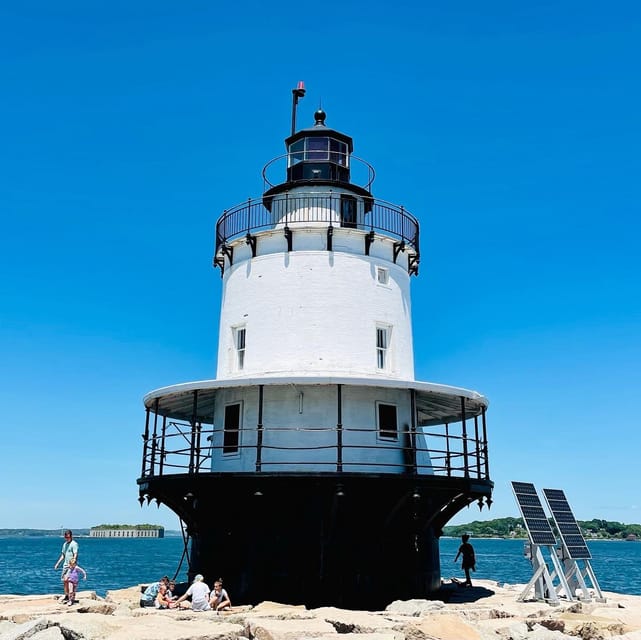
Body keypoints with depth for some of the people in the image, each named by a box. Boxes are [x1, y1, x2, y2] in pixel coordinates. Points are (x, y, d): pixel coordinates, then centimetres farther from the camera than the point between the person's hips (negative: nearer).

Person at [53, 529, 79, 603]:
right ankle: (66, 596, 19)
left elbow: (75, 555, -18)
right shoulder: (65, 544, 15)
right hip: (65, 565, 8)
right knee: (64, 581, 9)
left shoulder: (74, 544, -11)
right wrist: (57, 563, 17)